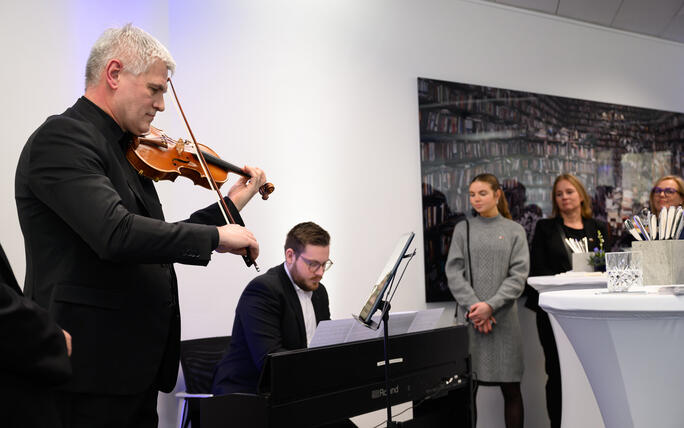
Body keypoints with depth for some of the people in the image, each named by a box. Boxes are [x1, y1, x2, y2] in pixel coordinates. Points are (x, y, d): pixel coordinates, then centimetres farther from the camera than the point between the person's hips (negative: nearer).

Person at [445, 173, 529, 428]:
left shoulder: (514, 231, 7)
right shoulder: (463, 229, 9)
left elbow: (519, 275, -2)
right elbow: (454, 272, 1)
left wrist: (491, 305, -13)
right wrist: (473, 307, -11)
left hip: (504, 317, 0)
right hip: (469, 317, 1)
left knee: (511, 389, 4)